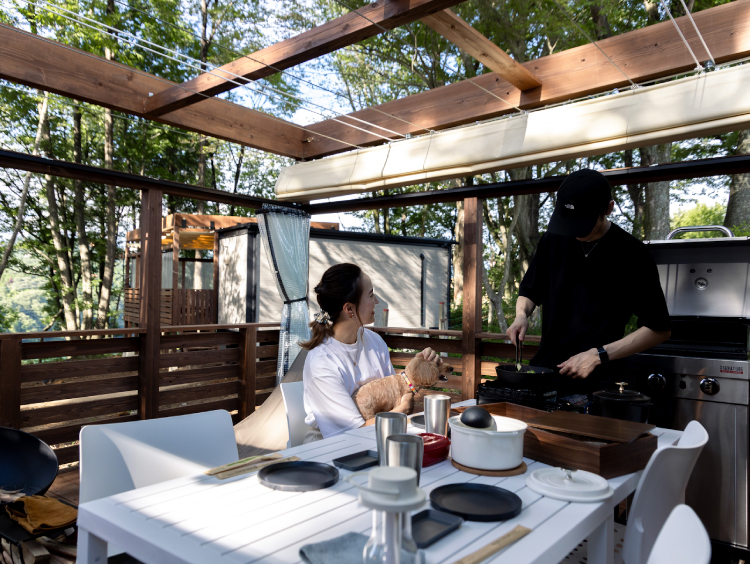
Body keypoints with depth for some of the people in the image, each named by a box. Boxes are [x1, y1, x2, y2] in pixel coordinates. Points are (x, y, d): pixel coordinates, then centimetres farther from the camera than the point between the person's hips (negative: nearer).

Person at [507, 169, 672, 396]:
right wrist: (521, 315, -6)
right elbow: (529, 291, 15)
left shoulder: (632, 255, -11)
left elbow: (659, 329, -9)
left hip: (597, 383, -4)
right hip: (544, 368, 4)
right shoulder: (552, 241, 1)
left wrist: (599, 355, -16)